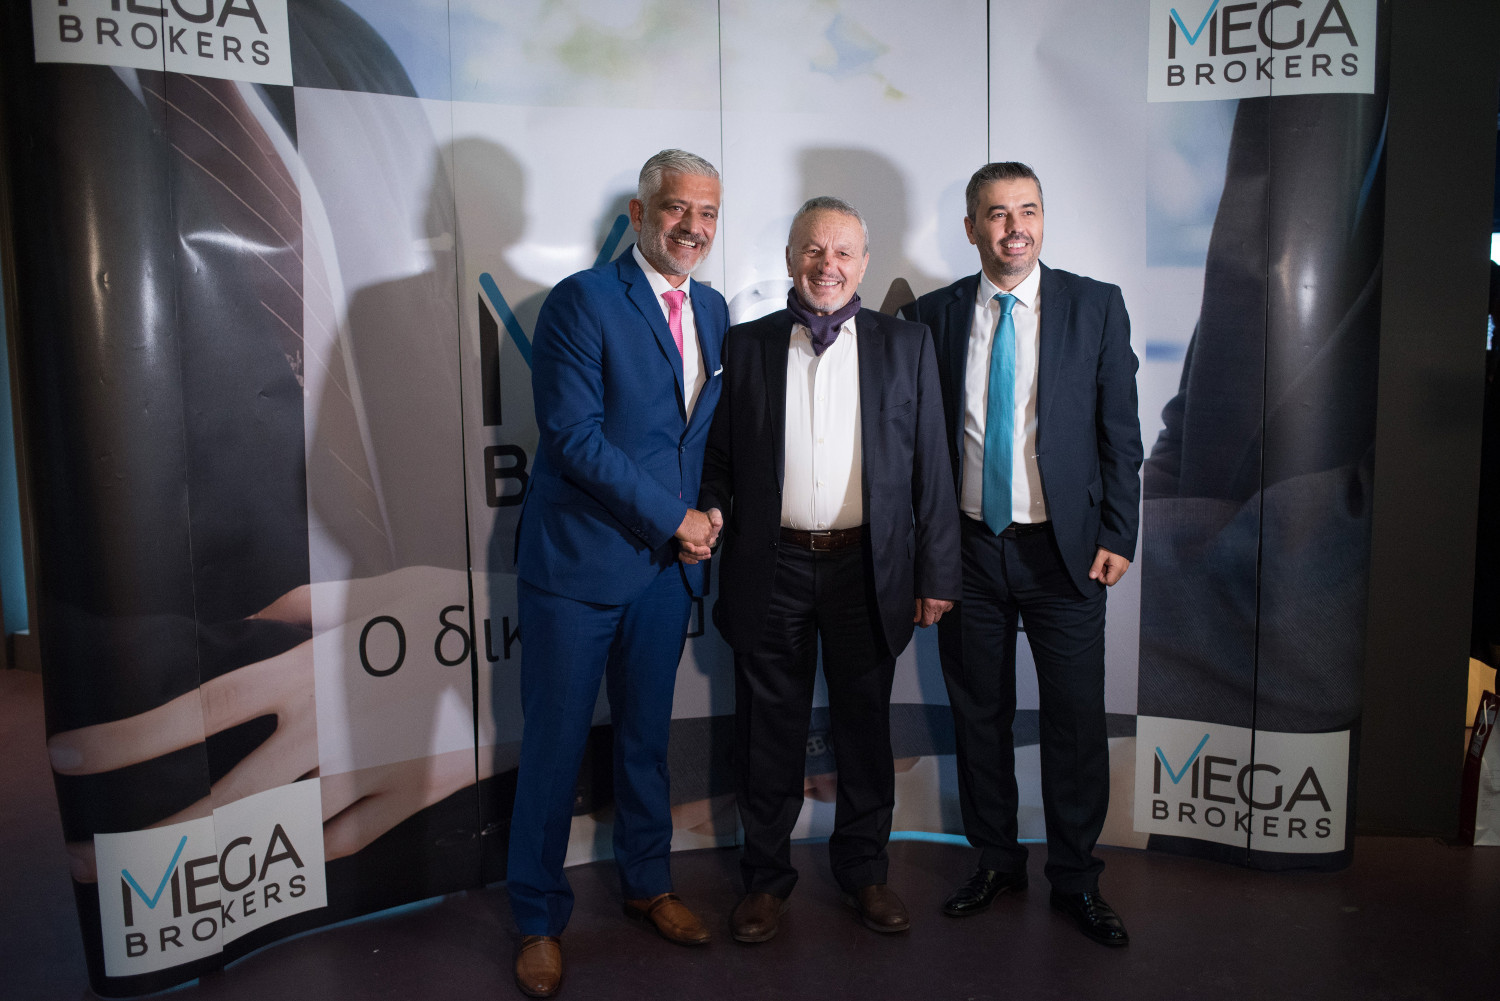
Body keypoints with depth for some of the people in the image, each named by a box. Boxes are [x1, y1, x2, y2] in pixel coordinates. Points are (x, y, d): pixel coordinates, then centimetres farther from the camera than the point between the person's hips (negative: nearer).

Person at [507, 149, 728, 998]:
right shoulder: (582, 301, -11)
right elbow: (574, 437, -18)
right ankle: (540, 920, 24)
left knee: (648, 735, 18)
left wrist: (708, 513, 0)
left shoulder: (713, 311, 9)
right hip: (578, 561, -6)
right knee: (556, 743, 5)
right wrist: (675, 518, -15)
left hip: (668, 561, 6)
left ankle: (648, 883, 38)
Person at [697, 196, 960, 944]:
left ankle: (863, 869, 32)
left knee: (865, 727, 13)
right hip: (771, 570, 0)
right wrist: (712, 509, -11)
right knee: (769, 730, 10)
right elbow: (721, 454, 9)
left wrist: (936, 573, -1)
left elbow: (930, 465, 3)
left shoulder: (905, 344, 5)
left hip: (867, 568, 0)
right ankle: (765, 876, 28)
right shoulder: (746, 345, 6)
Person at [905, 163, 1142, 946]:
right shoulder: (934, 315, 3)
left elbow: (1120, 430, 1)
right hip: (968, 549, 1)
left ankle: (1076, 880, 24)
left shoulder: (1096, 306, 0)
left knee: (1076, 719, 5)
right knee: (978, 714, 12)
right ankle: (995, 861, 30)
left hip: (1064, 549, -1)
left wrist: (1117, 535, -4)